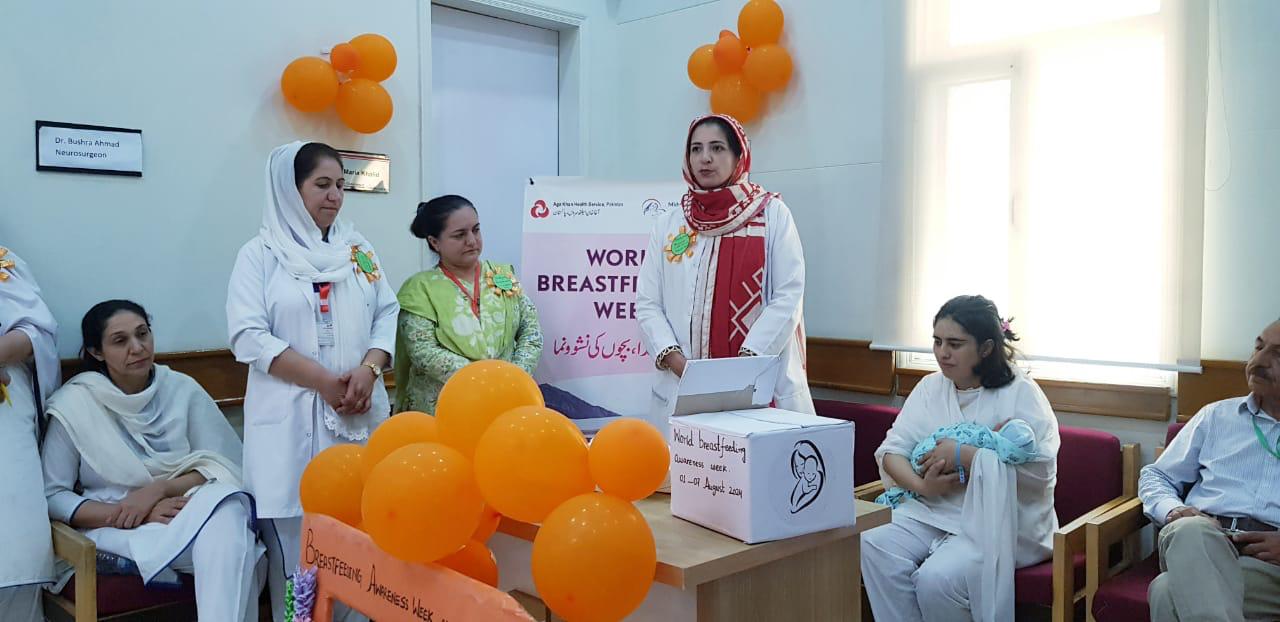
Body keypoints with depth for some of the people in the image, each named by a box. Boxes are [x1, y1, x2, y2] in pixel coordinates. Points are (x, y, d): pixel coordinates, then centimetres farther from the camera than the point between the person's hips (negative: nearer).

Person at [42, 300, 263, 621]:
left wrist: (157, 489, -16)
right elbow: (51, 496, -4)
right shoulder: (74, 405, -2)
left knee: (228, 506, -35)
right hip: (116, 530, -3)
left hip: (187, 509, 3)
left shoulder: (182, 388, 4)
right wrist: (140, 516, -16)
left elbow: (224, 466, 2)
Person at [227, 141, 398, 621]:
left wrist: (368, 370, -10)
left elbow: (387, 314, 9)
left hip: (359, 412, 4)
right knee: (297, 535, 1)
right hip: (292, 418, -3)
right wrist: (324, 380, -14)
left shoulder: (359, 249, 12)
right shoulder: (261, 253, 0)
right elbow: (248, 335, -9)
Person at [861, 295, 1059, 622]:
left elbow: (1041, 469, -17)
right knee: (873, 548, -24)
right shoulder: (930, 387, 10)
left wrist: (964, 456, -19)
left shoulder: (1021, 393, -5)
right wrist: (921, 485, -16)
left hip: (1001, 522, -4)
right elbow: (891, 450, 4)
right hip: (932, 512, 5)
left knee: (937, 577, -29)